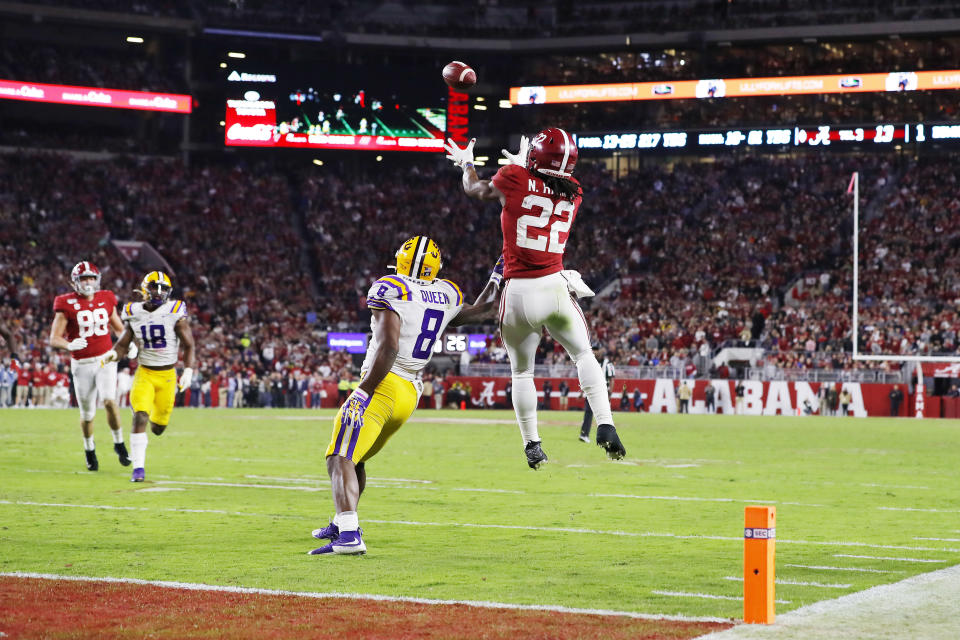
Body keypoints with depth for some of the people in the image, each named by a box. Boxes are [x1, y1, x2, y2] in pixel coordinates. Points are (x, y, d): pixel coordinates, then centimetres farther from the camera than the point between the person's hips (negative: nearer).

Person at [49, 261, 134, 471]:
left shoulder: (106, 300, 3)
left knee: (109, 401, -20)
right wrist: (69, 345, -30)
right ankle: (89, 449, 34)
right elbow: (54, 339, -9)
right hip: (82, 364, -1)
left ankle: (119, 443, -1)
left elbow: (118, 328, 18)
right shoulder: (67, 304, -8)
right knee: (87, 413, 7)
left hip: (106, 359, 1)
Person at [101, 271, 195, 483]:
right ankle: (139, 469, -15)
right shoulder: (134, 314, -1)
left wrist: (188, 371, -13)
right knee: (139, 418, -19)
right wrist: (113, 354, -15)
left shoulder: (175, 313, -8)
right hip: (144, 373, 0)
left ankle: (157, 420, 49)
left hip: (167, 375, 0)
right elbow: (124, 345, 7)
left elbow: (188, 346, -2)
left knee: (158, 428, 9)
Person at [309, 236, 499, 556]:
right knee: (356, 459, 26)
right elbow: (480, 312, 30)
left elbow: (389, 347, -20)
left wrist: (364, 391, -17)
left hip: (381, 386, -8)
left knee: (340, 460, -15)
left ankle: (349, 534, -33)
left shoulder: (389, 289, -9)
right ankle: (341, 524, 38)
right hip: (410, 395, 8)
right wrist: (497, 277, 44)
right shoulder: (447, 296, 11)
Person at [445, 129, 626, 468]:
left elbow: (477, 190, 15)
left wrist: (467, 163, 35)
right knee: (584, 355, 14)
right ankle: (605, 425, -2)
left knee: (521, 372, 14)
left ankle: (532, 444, 18)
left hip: (519, 292, -1)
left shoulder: (516, 179, -6)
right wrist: (523, 164, 40)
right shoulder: (573, 192, 3)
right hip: (555, 286, 1)